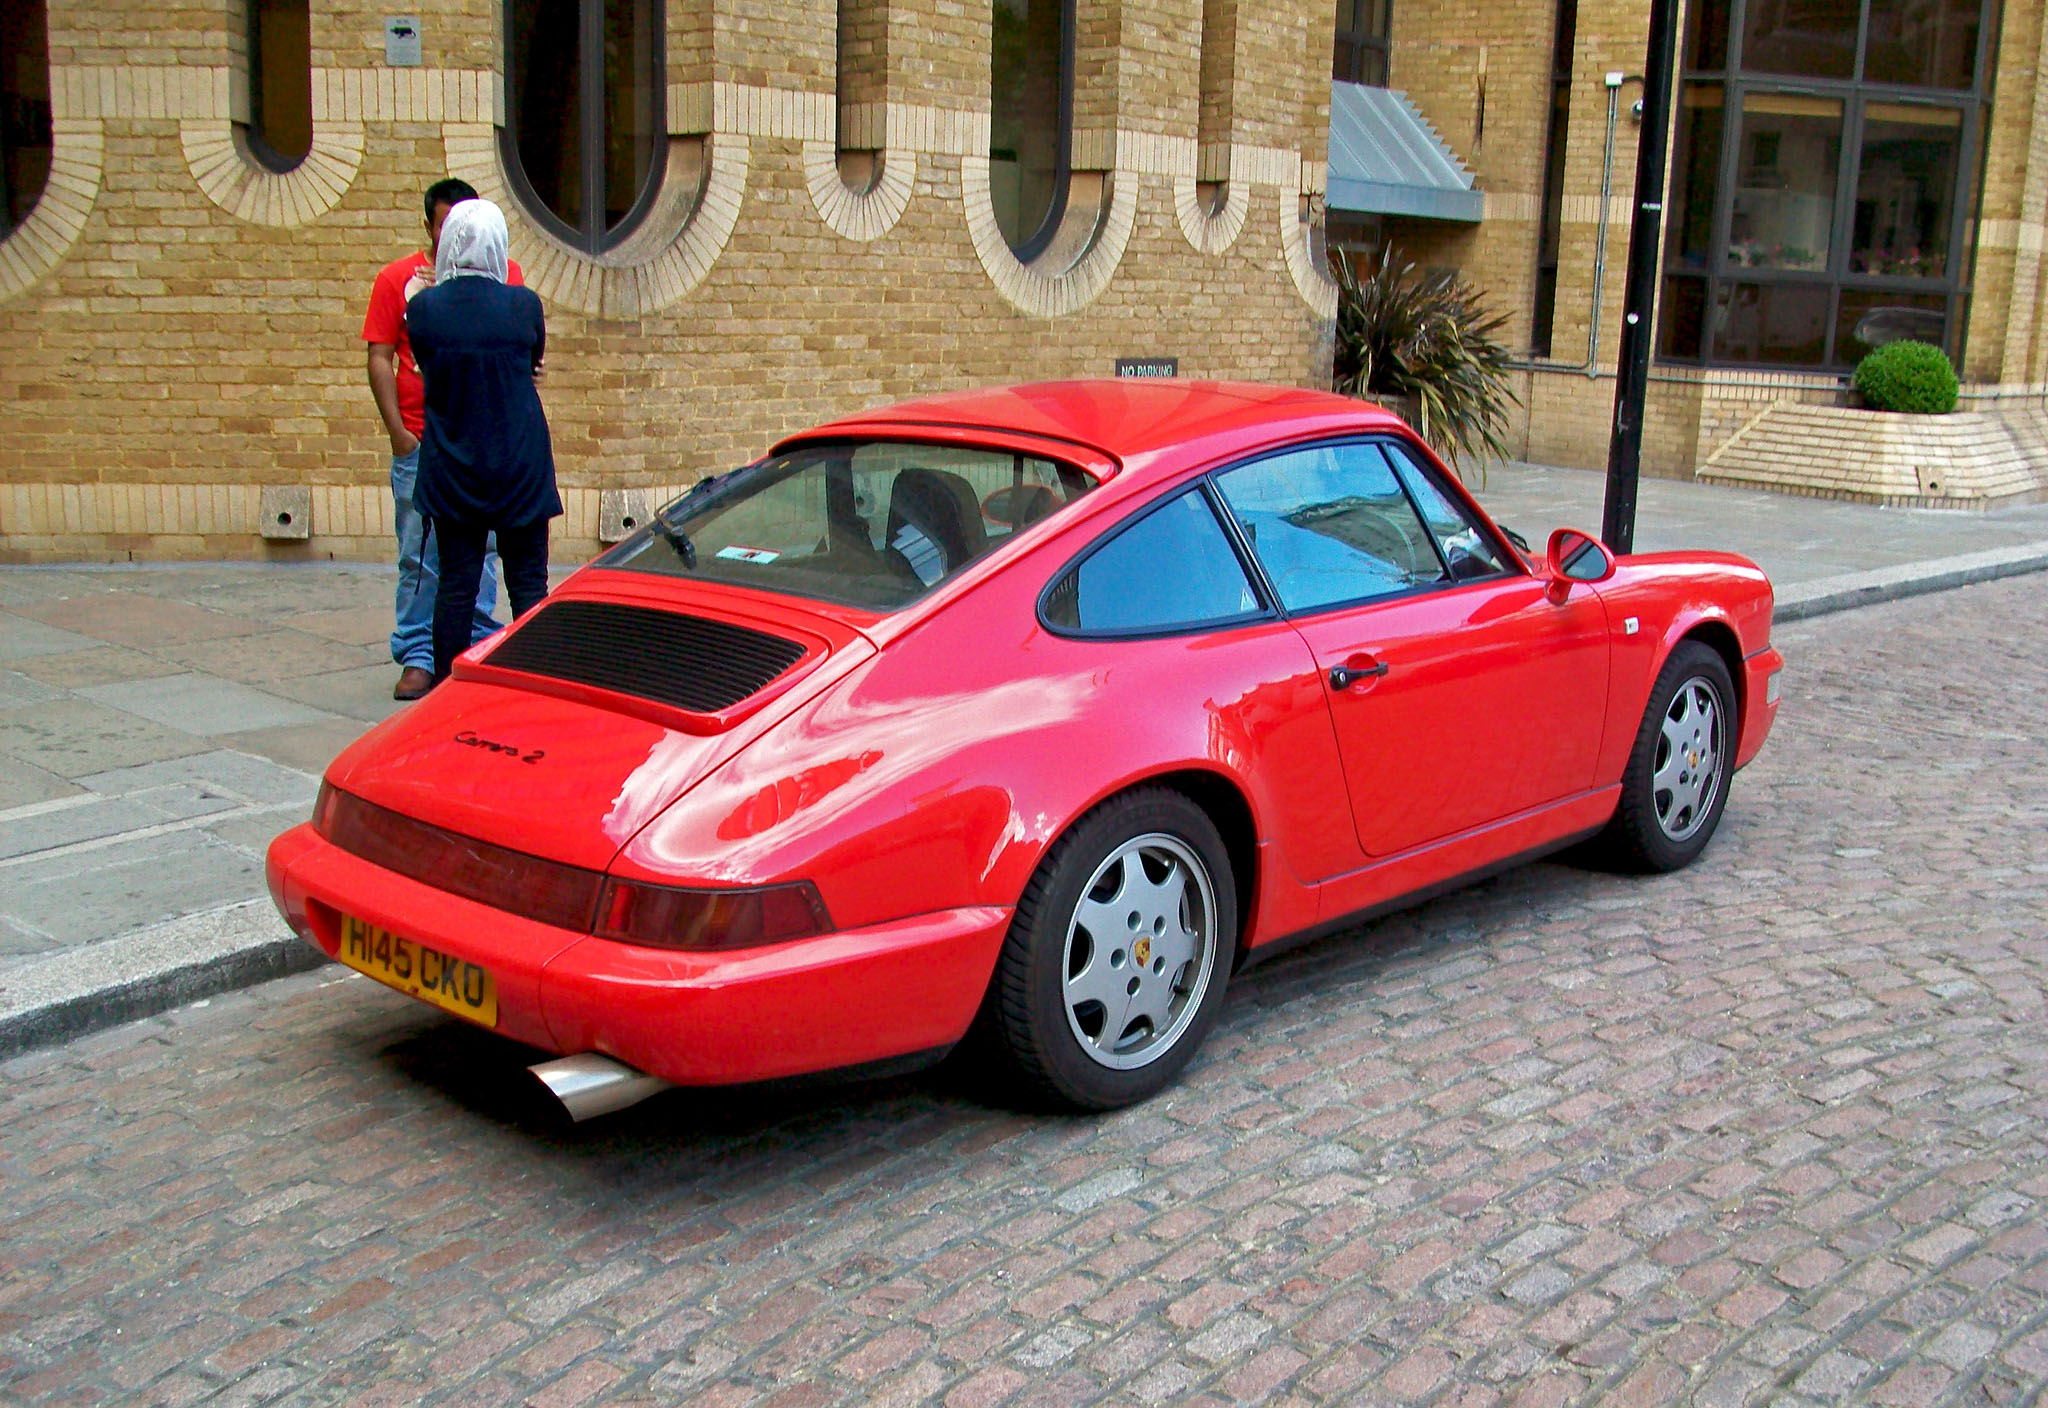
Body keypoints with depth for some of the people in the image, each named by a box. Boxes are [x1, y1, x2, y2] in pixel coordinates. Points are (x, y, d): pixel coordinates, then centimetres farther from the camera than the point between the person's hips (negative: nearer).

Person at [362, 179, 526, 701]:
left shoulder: (502, 275, 8)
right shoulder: (397, 279, 6)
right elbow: (380, 358, 4)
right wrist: (398, 432, -5)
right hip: (420, 444, -1)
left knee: (480, 554, 5)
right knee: (420, 557, 0)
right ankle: (417, 658, 7)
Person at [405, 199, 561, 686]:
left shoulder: (423, 308, -8)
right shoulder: (523, 304, -11)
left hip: (451, 470, 1)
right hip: (520, 466, -1)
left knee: (455, 583, 6)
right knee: (528, 583, 6)